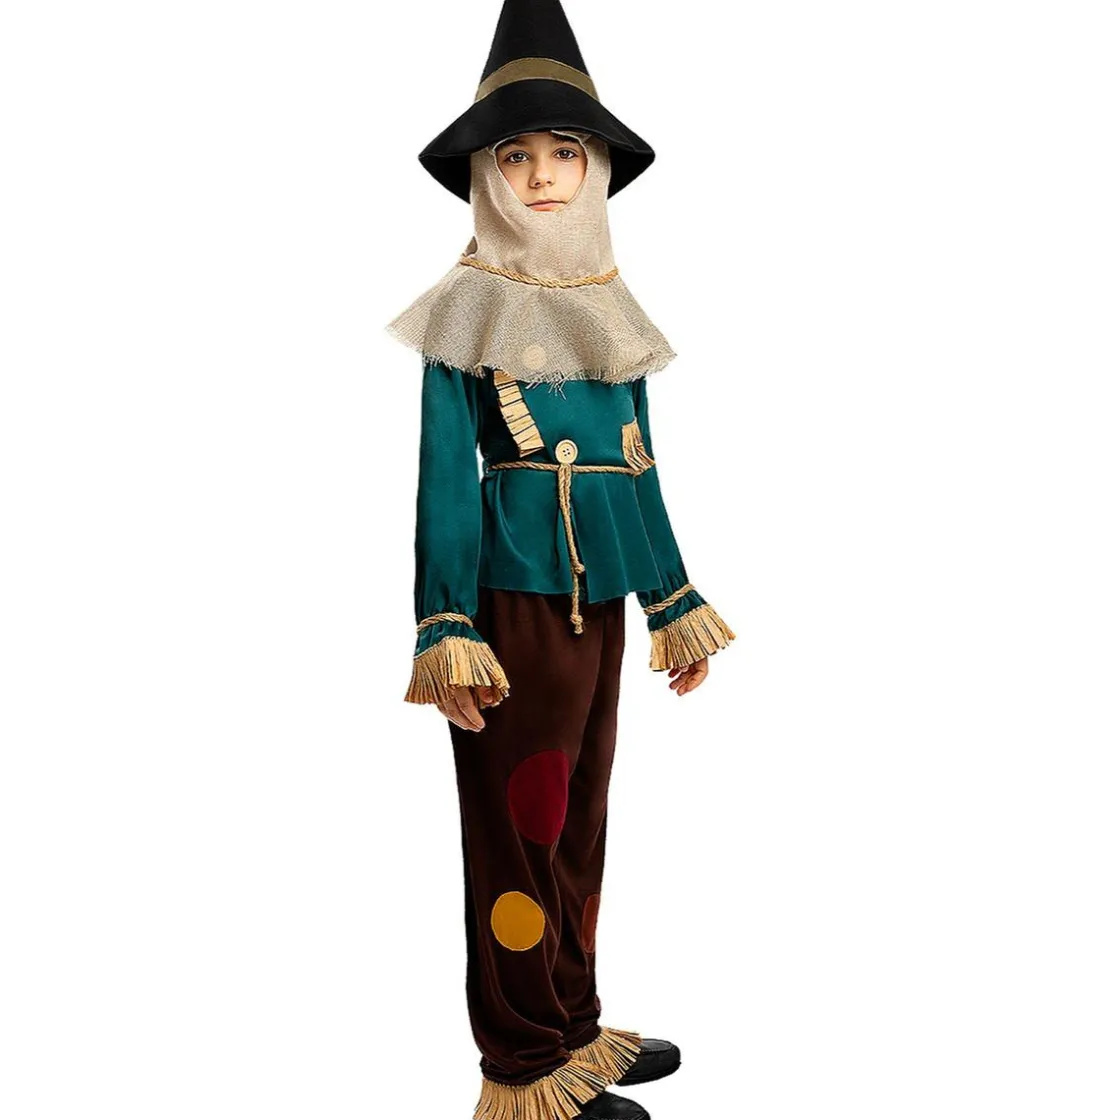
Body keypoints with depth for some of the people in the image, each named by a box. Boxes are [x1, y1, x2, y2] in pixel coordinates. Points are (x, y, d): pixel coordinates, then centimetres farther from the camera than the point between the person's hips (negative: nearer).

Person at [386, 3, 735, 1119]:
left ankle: (575, 1030, 30)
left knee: (580, 819, 14)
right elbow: (445, 478, -8)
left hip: (600, 592, 6)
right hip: (515, 588, -6)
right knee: (519, 822, 1)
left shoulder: (610, 311, 13)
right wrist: (446, 632, -14)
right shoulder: (467, 312, -4)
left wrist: (676, 605, 15)